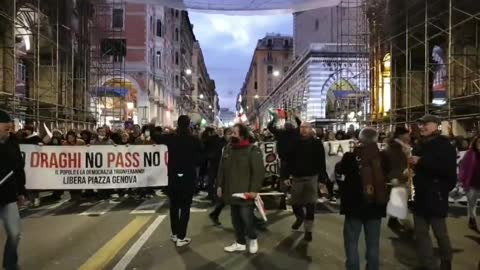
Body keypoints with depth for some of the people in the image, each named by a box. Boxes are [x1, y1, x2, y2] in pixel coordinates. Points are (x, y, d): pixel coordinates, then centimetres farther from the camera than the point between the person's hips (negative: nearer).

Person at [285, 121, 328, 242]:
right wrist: (287, 176, 0)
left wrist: (322, 179, -8)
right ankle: (300, 217, 43)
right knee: (295, 203, 11)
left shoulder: (317, 143, -3)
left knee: (310, 205, -1)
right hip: (297, 177, 3)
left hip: (312, 178, -2)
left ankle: (308, 230, 12)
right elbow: (289, 160, 4)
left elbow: (321, 162, -4)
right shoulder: (295, 143, 3)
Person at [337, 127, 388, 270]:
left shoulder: (350, 156, -14)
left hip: (354, 205, -2)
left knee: (352, 242, 9)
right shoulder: (382, 158, -8)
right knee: (373, 244, 15)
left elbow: (339, 170, 6)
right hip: (375, 206, 3)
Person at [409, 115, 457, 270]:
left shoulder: (444, 145, -8)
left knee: (440, 233, 6)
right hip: (420, 196, 7)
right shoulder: (420, 145, 13)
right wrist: (411, 166, 8)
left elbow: (448, 170, -24)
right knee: (421, 233, 9)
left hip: (436, 196, -7)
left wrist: (421, 161, -24)